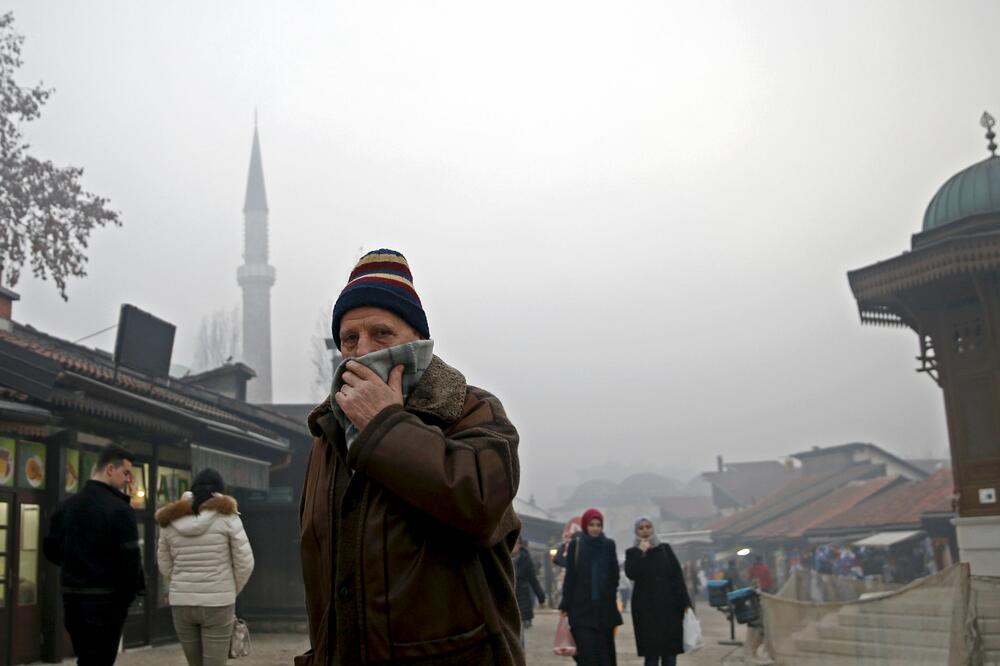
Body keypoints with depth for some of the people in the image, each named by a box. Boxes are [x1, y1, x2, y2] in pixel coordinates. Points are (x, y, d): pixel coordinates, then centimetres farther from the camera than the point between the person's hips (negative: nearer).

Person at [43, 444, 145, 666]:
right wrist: (137, 589, -3)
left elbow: (51, 549, 15)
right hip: (107, 599, -8)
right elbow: (129, 558, -20)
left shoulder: (67, 506, 9)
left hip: (72, 597, 8)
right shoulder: (119, 509, -16)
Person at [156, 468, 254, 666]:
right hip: (217, 604, -4)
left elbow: (165, 566, 10)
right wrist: (231, 592, 10)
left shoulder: (170, 521, 5)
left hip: (181, 604, 4)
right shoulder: (227, 517, -5)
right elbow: (245, 563, -4)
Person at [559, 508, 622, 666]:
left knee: (604, 650, 3)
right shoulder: (575, 545, 0)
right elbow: (570, 577, 0)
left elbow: (615, 576, 7)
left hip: (604, 607, 2)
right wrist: (565, 604, -4)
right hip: (581, 607, -2)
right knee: (586, 650, -8)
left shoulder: (609, 545, 5)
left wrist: (612, 597, -4)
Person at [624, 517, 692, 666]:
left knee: (671, 649, 0)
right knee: (651, 650, -4)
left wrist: (685, 602, -4)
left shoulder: (665, 549, 8)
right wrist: (641, 552, -14)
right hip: (646, 607, -1)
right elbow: (631, 574, -14)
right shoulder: (632, 553, 5)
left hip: (669, 605, 2)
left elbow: (677, 575, 3)